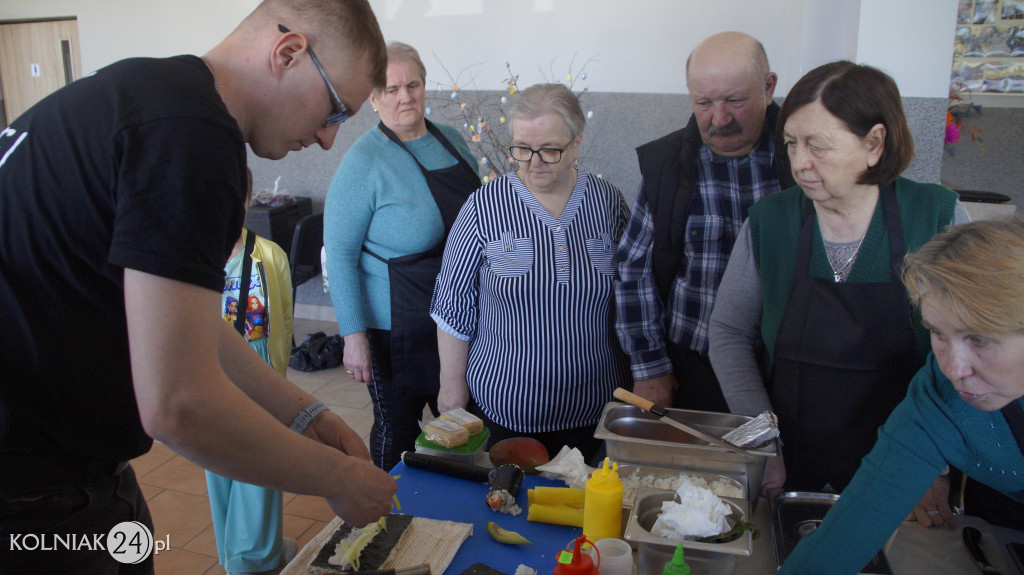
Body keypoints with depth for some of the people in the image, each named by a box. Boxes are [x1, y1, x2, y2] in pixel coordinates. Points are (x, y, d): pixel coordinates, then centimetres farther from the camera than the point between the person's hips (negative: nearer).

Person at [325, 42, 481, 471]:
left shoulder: (452, 140, 4)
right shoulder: (365, 160, -15)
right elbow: (339, 252, -15)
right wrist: (353, 335, -19)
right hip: (396, 328, -6)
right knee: (397, 432, 10)